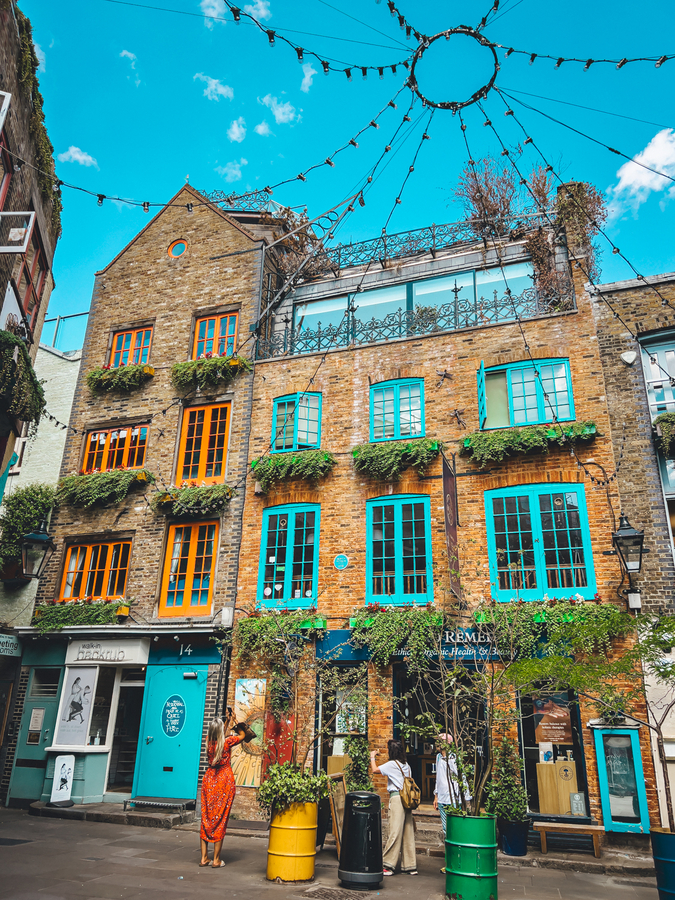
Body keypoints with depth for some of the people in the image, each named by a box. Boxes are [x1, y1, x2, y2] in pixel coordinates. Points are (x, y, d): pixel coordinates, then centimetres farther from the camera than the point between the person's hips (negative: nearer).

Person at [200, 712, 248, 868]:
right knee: (220, 820, 2)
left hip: (209, 779, 4)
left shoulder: (209, 740, -2)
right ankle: (216, 860, 7)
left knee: (206, 819, 11)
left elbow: (219, 734, 23)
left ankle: (204, 858, 16)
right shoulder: (227, 741, -14)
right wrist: (234, 720, 14)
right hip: (225, 781, -4)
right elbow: (242, 735, 6)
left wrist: (228, 721, 26)